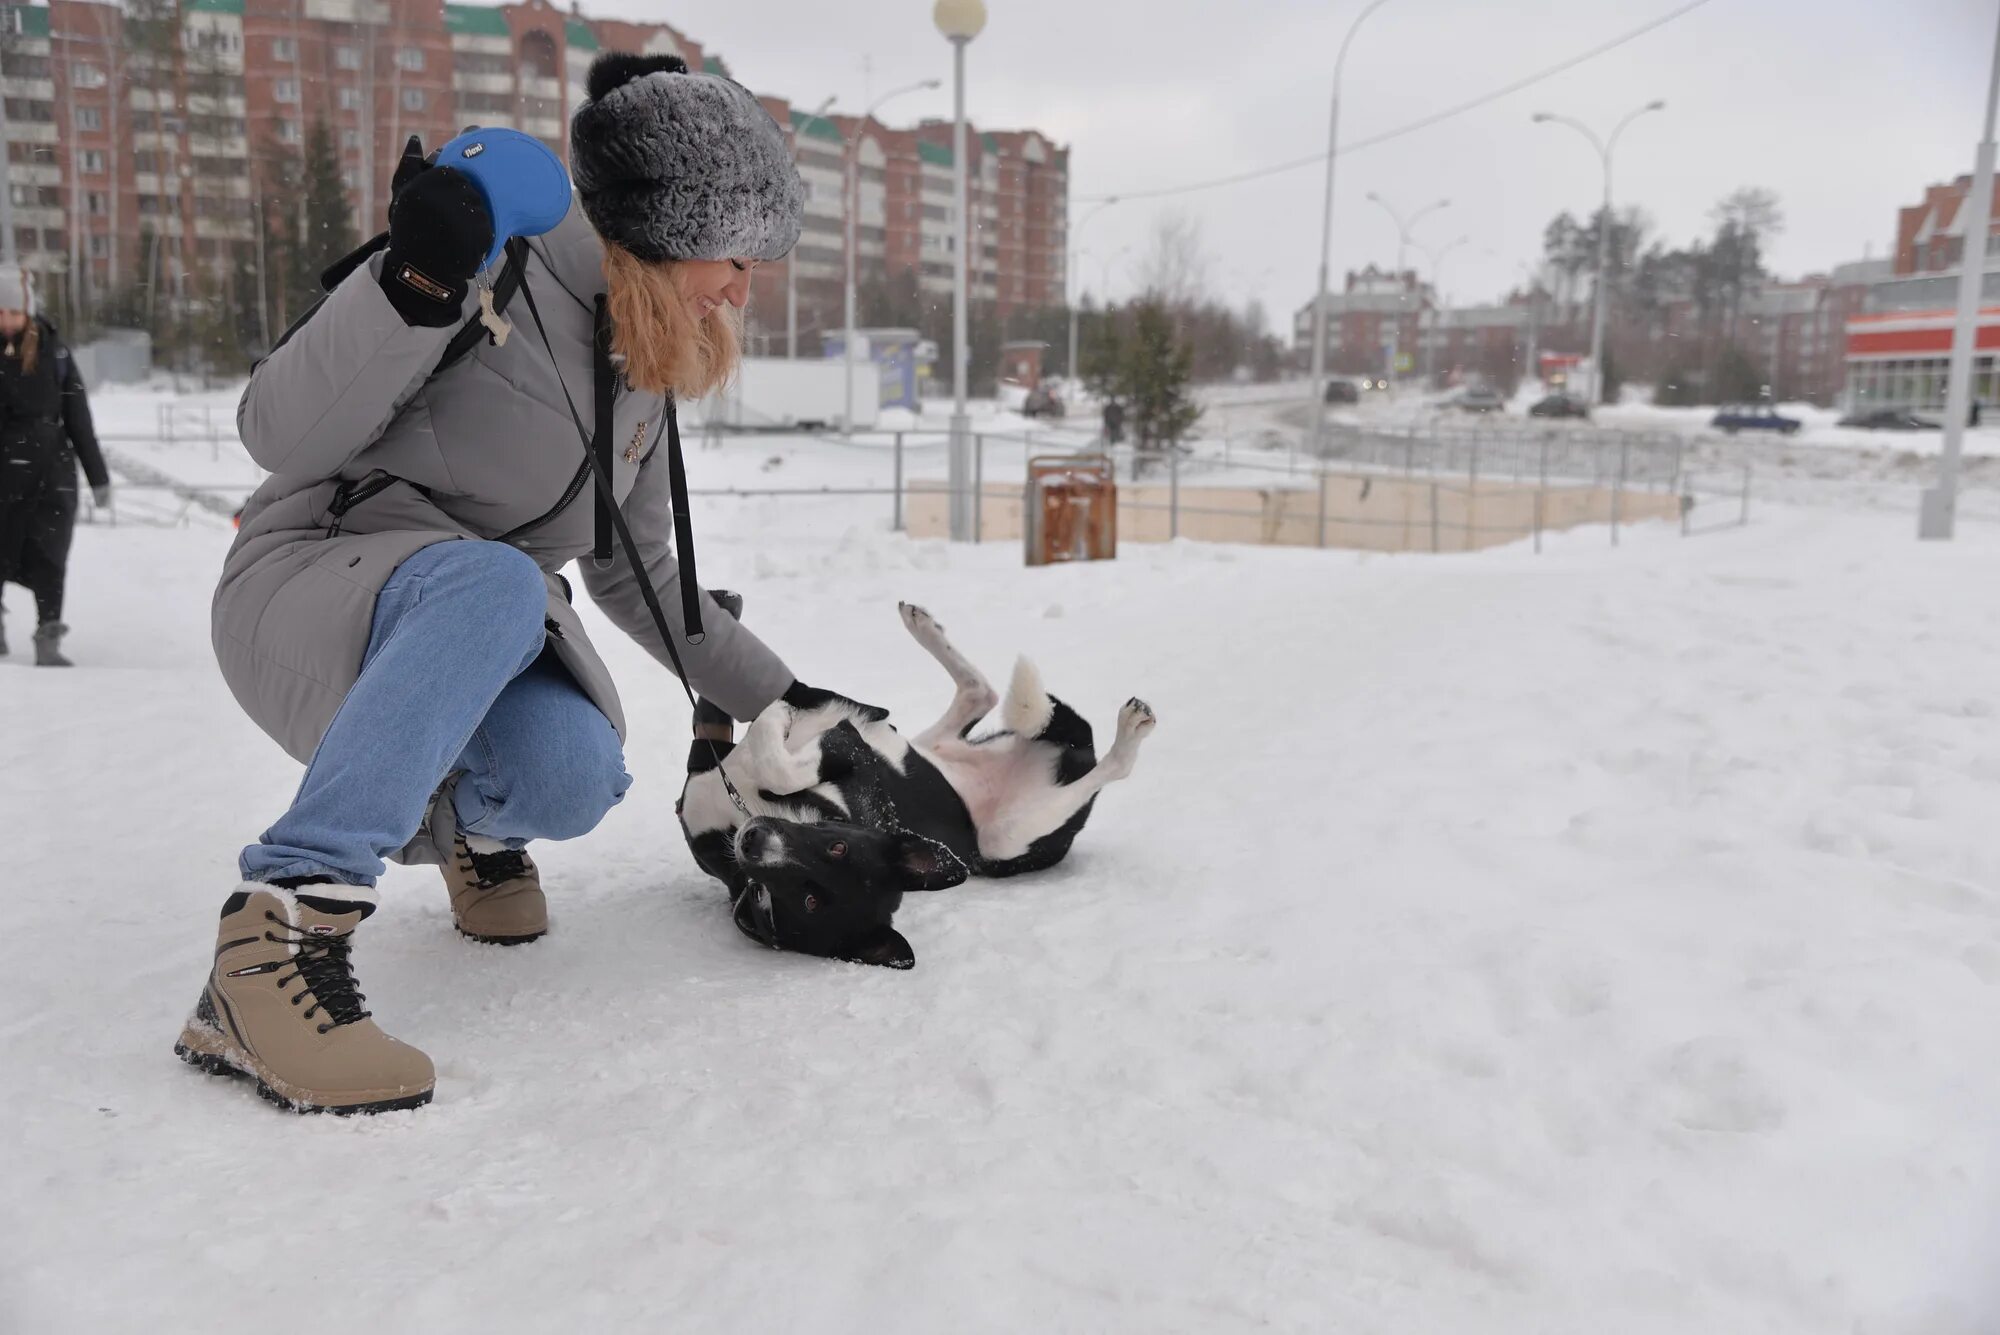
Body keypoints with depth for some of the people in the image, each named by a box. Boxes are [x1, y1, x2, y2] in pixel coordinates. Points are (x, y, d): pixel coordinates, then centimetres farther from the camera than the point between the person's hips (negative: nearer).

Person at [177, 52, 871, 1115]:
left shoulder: (648, 368, 9)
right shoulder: (489, 267, -14)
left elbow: (636, 573, 17)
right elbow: (280, 440, -21)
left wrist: (771, 694, 15)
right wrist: (414, 285, -36)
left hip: (485, 627, 6)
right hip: (306, 590, -5)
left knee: (571, 783, -27)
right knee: (491, 583, -38)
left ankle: (473, 822, 11)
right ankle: (282, 931, -36)